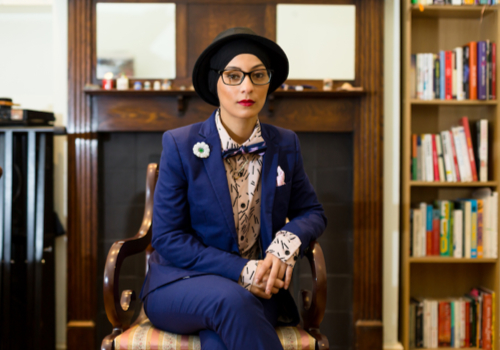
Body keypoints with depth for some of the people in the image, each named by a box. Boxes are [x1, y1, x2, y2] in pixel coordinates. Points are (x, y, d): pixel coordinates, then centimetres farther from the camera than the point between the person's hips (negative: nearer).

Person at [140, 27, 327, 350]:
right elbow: (167, 238, -6)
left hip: (256, 290, 1)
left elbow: (312, 212, 14)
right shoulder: (180, 146, -5)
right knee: (232, 301, -36)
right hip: (181, 282, -1)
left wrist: (288, 240, -10)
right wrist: (240, 270, -17)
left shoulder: (285, 145, 5)